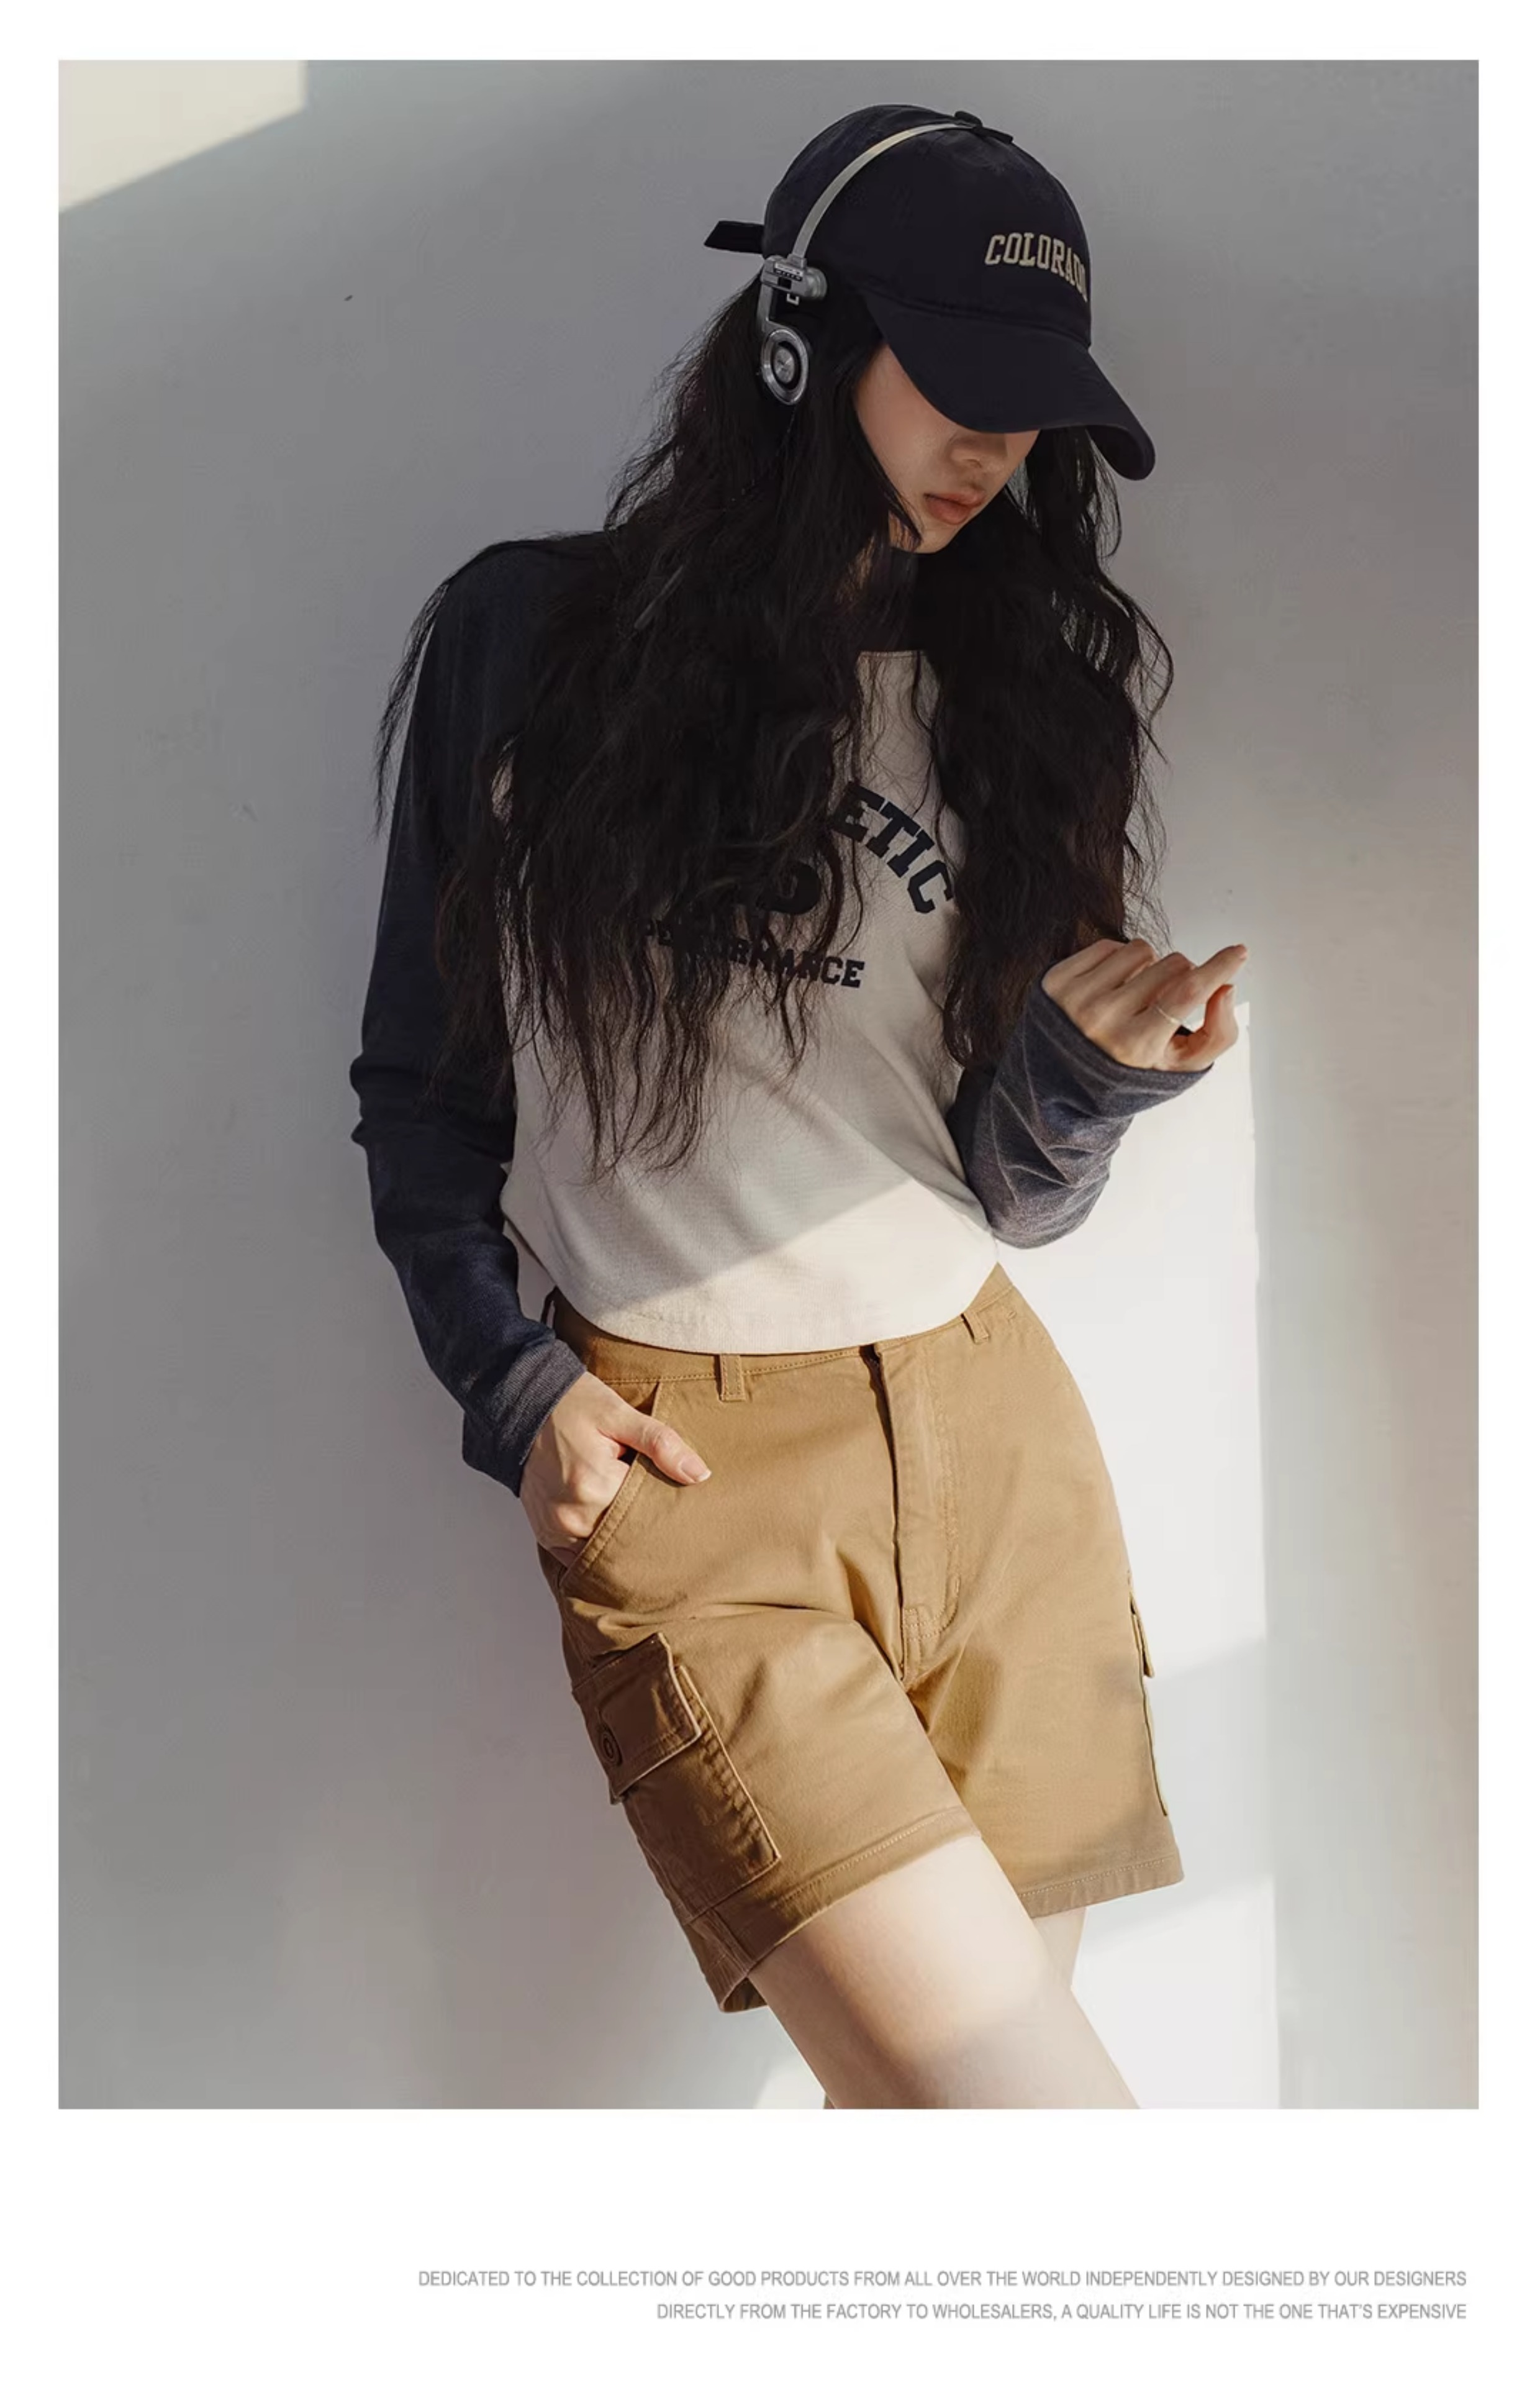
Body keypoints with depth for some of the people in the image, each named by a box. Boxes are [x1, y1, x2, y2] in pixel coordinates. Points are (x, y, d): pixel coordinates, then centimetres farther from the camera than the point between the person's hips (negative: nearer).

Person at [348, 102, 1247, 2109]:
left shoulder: (1020, 704, 12)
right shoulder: (529, 640, 3)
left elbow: (1013, 1196, 10)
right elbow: (423, 1079, 10)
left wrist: (1090, 1059, -11)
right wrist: (511, 1390, -1)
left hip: (997, 1436, 4)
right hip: (689, 1477, -3)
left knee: (922, 2094, 4)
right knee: (1028, 2107, -12)